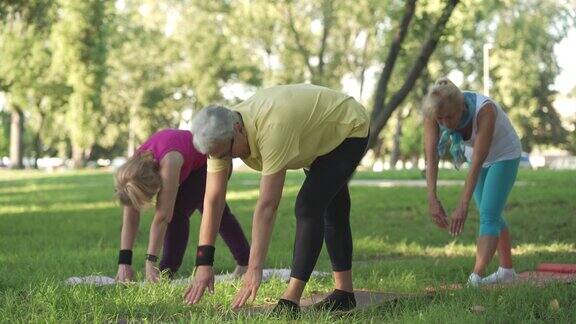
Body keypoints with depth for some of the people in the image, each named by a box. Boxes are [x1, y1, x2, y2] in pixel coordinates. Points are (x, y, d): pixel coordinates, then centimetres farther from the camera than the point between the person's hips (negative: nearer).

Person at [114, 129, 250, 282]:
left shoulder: (169, 162, -44)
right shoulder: (134, 167, -25)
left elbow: (162, 217, -43)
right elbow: (130, 218, -25)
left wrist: (150, 262, -42)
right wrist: (123, 263, -30)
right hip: (192, 165, 7)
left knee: (177, 211, -17)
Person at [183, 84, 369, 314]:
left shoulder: (271, 129, -43)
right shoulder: (221, 134, -20)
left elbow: (267, 206, -44)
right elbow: (213, 200, -19)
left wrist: (254, 269, -43)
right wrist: (204, 264, -23)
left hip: (348, 128, -9)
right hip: (321, 133, 9)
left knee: (308, 207, -21)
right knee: (331, 211, 16)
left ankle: (291, 299, -19)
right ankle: (344, 293, 28)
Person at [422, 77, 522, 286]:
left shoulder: (484, 110, -41)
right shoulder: (434, 112, -27)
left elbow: (477, 163, -43)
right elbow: (431, 158, -32)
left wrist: (463, 205, -47)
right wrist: (432, 199, -43)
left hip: (504, 155, -6)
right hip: (476, 154, 6)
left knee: (488, 216, -17)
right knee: (490, 215, 15)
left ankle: (476, 278, -24)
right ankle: (507, 270, 30)